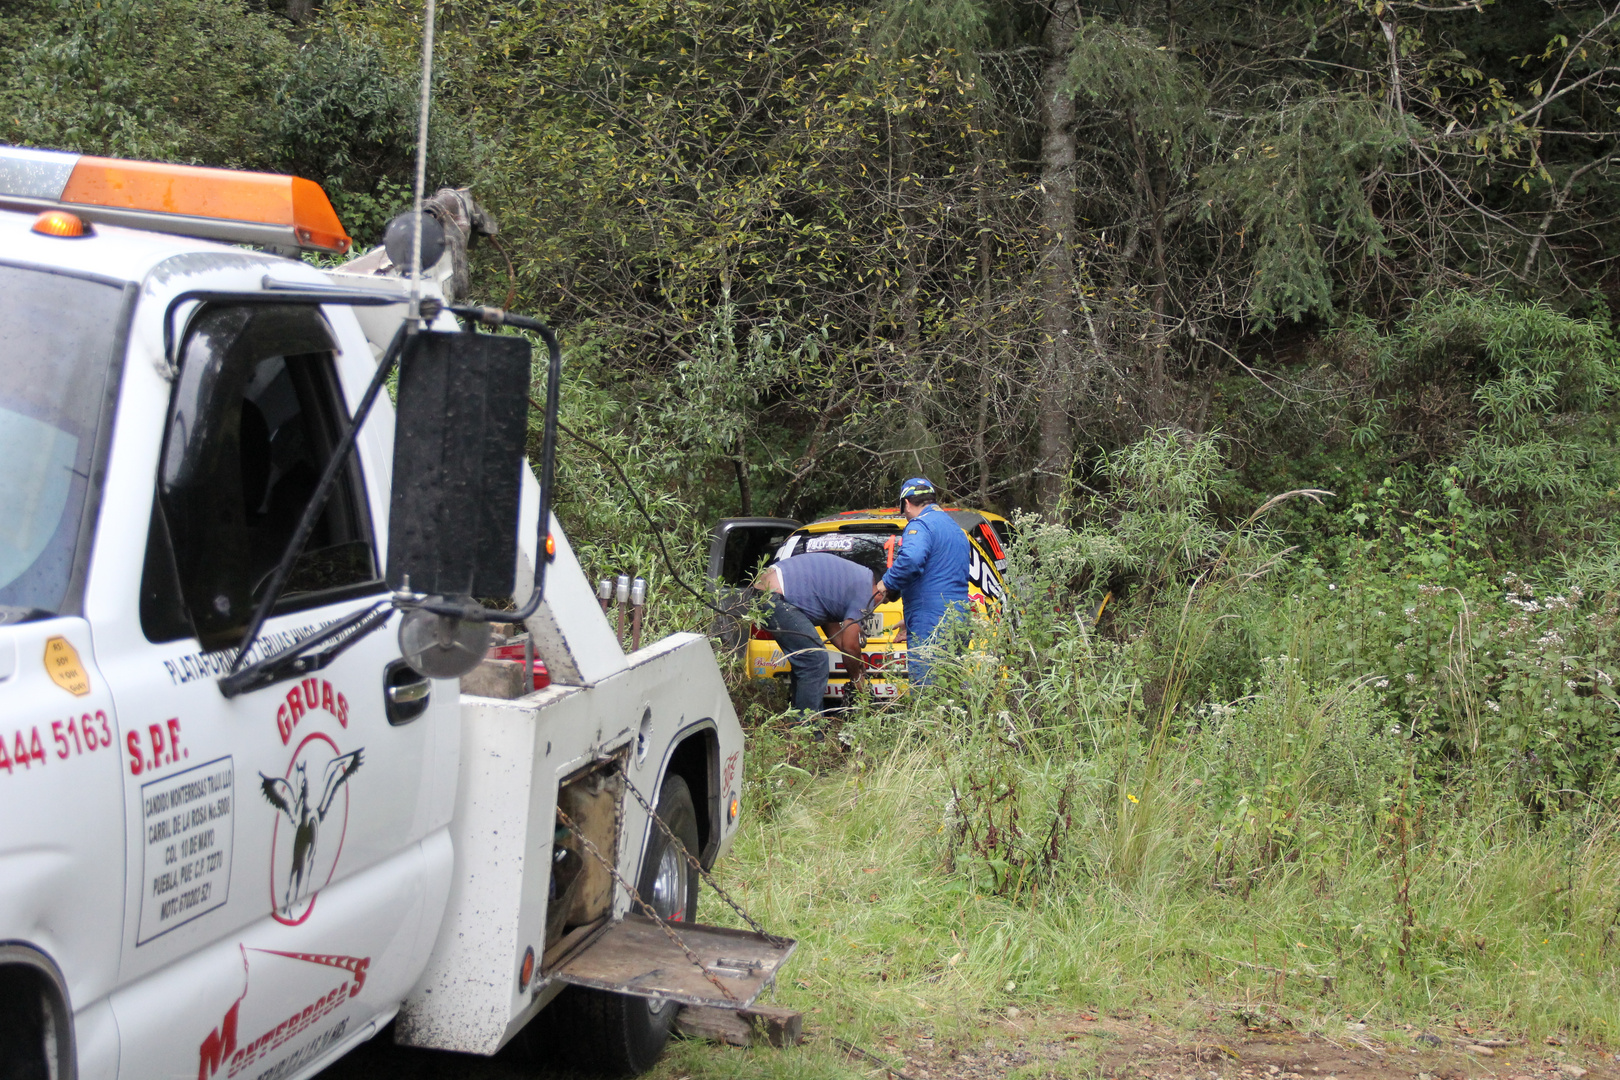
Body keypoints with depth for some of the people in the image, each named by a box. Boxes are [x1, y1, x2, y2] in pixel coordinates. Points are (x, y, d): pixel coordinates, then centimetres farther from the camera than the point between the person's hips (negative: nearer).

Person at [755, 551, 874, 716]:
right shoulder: (863, 587, -6)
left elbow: (830, 623, 29)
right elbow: (850, 645, -4)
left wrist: (855, 659, 32)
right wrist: (855, 679, 12)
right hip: (774, 595, -11)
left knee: (805, 662, 19)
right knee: (815, 662, -9)